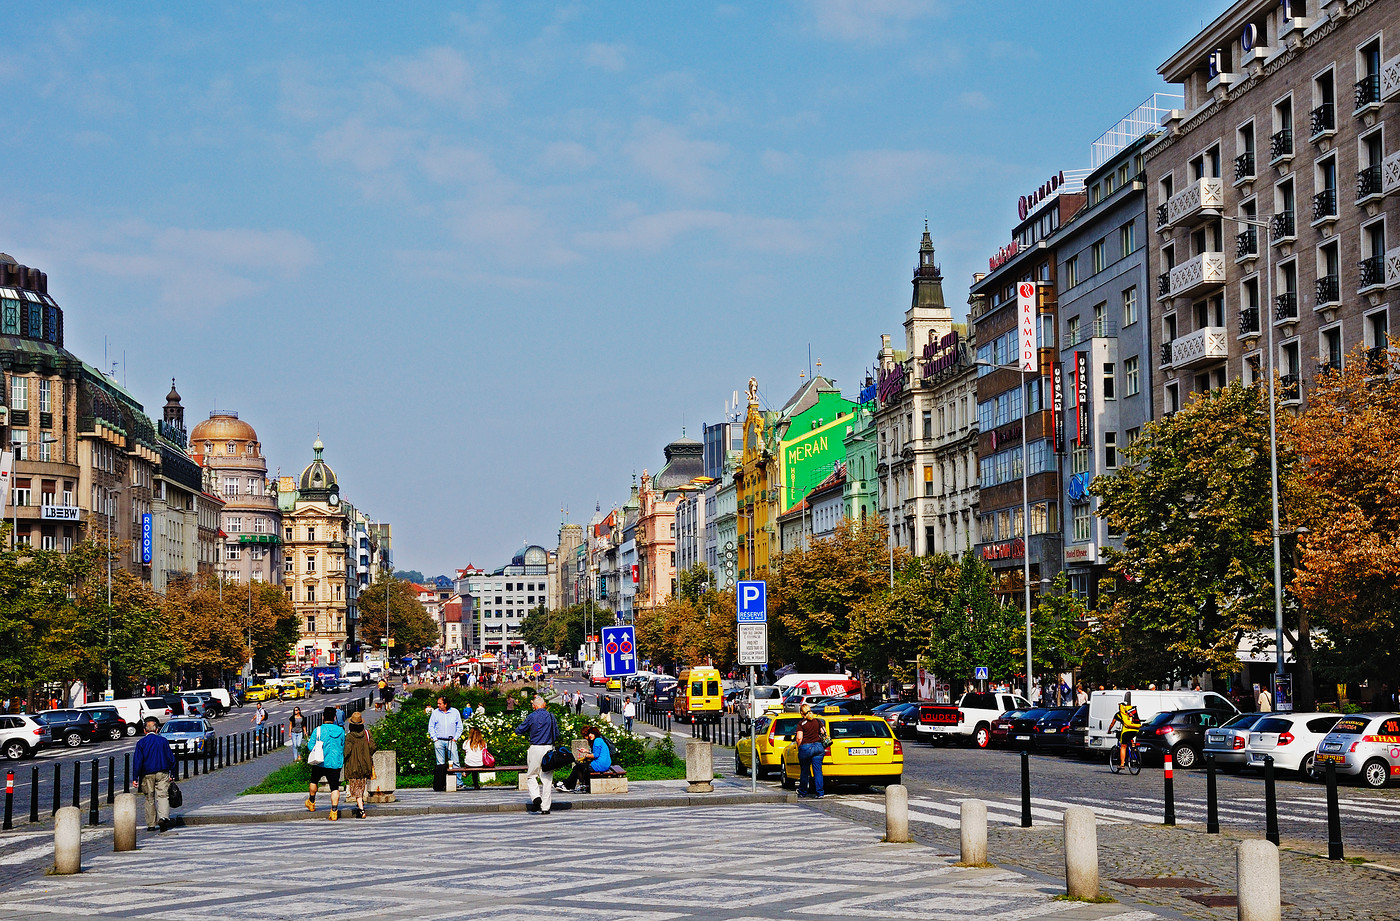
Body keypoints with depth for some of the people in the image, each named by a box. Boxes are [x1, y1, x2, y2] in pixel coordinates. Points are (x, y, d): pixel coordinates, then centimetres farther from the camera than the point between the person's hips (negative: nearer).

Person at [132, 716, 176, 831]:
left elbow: (137, 761, -5)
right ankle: (163, 817, -27)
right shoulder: (163, 741, 2)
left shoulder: (141, 743, -2)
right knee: (163, 795, -3)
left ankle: (151, 824, 13)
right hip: (162, 773, 0)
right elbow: (171, 758, 4)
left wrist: (135, 778, -4)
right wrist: (172, 774, 12)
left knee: (150, 799, 9)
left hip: (147, 774, 0)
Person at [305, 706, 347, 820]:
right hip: (336, 763, 1)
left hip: (320, 763, -1)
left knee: (314, 781, 25)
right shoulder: (341, 731, -1)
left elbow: (311, 746, -8)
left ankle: (311, 803, 41)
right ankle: (334, 810, -11)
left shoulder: (318, 730, -10)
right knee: (335, 787, 1)